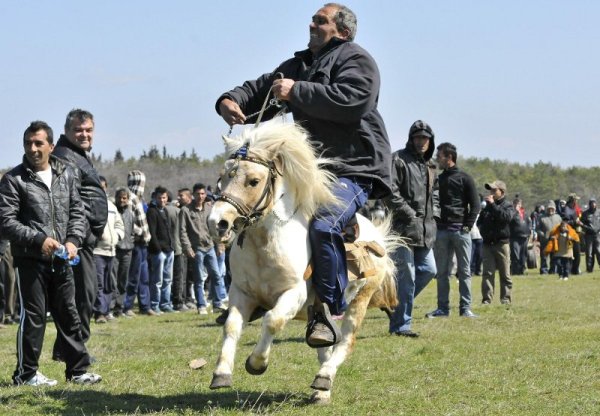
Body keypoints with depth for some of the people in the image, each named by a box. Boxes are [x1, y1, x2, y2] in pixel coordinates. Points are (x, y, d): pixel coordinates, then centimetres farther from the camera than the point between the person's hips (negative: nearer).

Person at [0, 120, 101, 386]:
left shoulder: (66, 175, 9)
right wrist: (38, 240, -19)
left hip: (61, 260, 5)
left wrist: (73, 240, -6)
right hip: (30, 260, -5)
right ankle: (26, 373, 9)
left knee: (68, 314, 10)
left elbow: (78, 212, 12)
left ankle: (77, 369, 19)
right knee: (33, 316, -2)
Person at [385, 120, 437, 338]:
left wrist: (431, 218, 16)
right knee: (406, 277, -6)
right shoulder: (399, 160, -6)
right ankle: (400, 325, 1)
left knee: (429, 270, 9)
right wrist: (410, 215, -16)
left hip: (424, 230, 8)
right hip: (403, 228, -8)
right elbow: (391, 193, -14)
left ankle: (394, 302, 25)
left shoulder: (429, 166, 19)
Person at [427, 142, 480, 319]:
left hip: (461, 231, -4)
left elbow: (475, 205, 0)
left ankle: (465, 307, 1)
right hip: (441, 231, 4)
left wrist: (467, 226, -9)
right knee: (442, 272, 3)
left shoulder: (464, 178, 2)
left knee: (464, 271, -1)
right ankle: (443, 307, 7)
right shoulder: (437, 179, 14)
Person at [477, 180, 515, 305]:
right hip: (487, 244, 3)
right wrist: (483, 230, 4)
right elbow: (479, 222, 25)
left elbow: (506, 217, -19)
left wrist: (492, 204, -19)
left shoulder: (507, 206, 3)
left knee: (505, 274, 1)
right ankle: (487, 298, -6)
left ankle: (506, 298, 6)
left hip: (502, 243, -3)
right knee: (487, 272, -4)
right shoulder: (486, 206, 16)